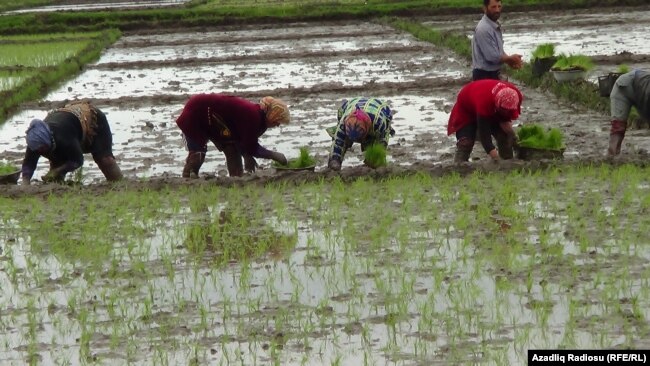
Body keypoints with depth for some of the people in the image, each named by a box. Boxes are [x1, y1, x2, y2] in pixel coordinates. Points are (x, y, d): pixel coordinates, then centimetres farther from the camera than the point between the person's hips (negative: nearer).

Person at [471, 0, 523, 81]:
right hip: (484, 76, -10)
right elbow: (492, 57, -24)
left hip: (494, 74, 10)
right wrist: (510, 59, -9)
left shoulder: (496, 26, 10)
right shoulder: (483, 29, -22)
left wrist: (510, 61, -3)